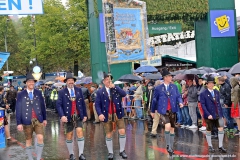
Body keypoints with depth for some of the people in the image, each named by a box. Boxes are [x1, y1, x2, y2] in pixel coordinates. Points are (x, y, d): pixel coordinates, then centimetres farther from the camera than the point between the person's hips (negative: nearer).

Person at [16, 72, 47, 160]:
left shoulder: (38, 93, 4)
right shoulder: (21, 94, -3)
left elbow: (43, 106, 10)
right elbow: (18, 109, -5)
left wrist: (44, 119, 12)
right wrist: (19, 123, -9)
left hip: (38, 120, 1)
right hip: (27, 121, -1)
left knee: (40, 138, -13)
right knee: (28, 141, 9)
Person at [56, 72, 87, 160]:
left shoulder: (79, 90, 6)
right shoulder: (62, 92, -3)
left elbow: (83, 103, 9)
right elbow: (58, 105, -10)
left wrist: (85, 115, 7)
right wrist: (62, 116, -24)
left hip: (78, 116, 1)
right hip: (68, 117, -1)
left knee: (80, 133, -11)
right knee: (69, 136, 8)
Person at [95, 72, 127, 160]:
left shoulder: (116, 89, 5)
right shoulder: (100, 92, -1)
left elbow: (124, 94, -13)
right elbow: (97, 104, -5)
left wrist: (114, 87, -19)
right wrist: (100, 114, -20)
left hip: (118, 114, 1)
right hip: (107, 116, -1)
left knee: (122, 132, -5)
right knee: (108, 135, 5)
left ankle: (122, 151, 12)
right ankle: (110, 153, 20)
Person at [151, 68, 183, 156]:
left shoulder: (174, 86, 5)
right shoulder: (158, 88, -3)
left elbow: (178, 96, 6)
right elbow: (155, 99, 6)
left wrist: (180, 102, -17)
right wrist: (152, 111, 13)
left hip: (172, 110, 4)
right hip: (163, 111, -4)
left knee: (172, 129, 11)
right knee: (167, 126, -25)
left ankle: (171, 148, 24)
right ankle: (168, 145, -9)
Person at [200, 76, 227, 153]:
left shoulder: (217, 92, 11)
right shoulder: (203, 94, -5)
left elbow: (219, 103, 13)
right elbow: (203, 105, -11)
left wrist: (221, 114, 9)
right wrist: (208, 114, -19)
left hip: (218, 115, 4)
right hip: (209, 115, -4)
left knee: (221, 128, -6)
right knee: (209, 130, 8)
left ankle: (220, 146, 4)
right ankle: (210, 146, 22)